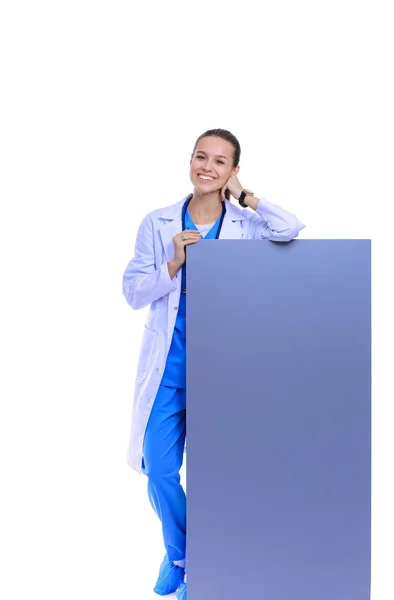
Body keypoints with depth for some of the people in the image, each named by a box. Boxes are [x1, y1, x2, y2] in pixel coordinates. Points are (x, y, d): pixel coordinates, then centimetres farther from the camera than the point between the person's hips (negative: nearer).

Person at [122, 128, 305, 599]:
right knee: (159, 470, 6)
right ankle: (178, 552, 37)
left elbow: (290, 229, -20)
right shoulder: (158, 224, 2)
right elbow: (133, 293, 0)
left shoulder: (243, 225, 0)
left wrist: (242, 195, -8)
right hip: (167, 364, 2)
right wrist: (174, 264, -16)